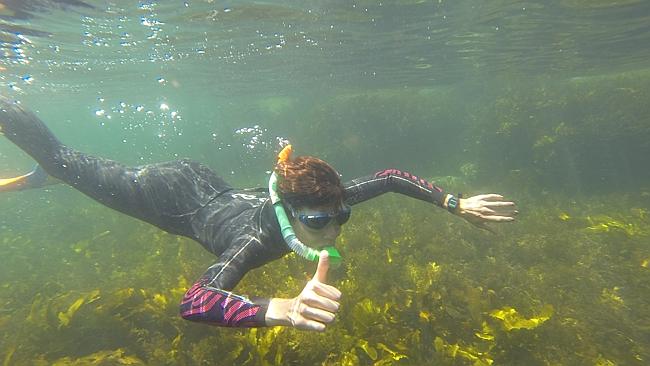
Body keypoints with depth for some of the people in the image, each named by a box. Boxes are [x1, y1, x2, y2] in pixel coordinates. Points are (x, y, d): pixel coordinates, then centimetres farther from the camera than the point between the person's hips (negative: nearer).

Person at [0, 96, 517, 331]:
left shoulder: (323, 202, -27)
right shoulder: (259, 238, -44)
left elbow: (389, 177, -15)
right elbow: (194, 301, -58)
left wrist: (456, 203, -20)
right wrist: (284, 309, -73)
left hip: (211, 188, 6)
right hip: (175, 194, -6)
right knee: (75, 168, 17)